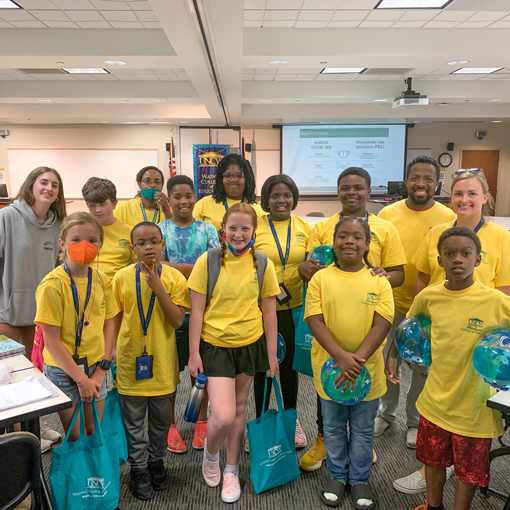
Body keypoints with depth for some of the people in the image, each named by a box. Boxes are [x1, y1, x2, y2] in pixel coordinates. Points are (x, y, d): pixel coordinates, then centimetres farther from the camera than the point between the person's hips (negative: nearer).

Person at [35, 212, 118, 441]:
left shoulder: (101, 280, -2)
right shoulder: (52, 285, -17)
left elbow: (108, 326, 3)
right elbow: (52, 342, -16)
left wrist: (102, 368, -4)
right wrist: (81, 379, -14)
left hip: (95, 368, 4)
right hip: (63, 371, -4)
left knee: (95, 433, 15)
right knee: (76, 437, 8)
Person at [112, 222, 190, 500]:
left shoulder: (174, 277, -8)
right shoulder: (122, 277, -6)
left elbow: (177, 321, -16)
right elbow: (115, 318, 3)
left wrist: (158, 287, -23)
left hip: (162, 361, 0)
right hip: (130, 359, 0)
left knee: (161, 420, 17)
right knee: (134, 422, 13)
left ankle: (156, 460, 41)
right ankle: (139, 468, 34)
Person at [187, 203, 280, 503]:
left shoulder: (263, 264, -3)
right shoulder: (208, 260, -9)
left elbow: (269, 312, 2)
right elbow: (197, 310, -6)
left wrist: (272, 353, 3)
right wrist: (194, 353, -6)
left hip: (250, 344, 3)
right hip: (215, 345, -2)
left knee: (239, 409, 16)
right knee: (223, 417, -10)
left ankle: (232, 471, 38)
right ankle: (211, 454, 26)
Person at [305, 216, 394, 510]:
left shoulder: (379, 281, -5)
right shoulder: (321, 278, -6)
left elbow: (382, 324, -10)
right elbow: (315, 321, -11)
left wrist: (358, 359, -21)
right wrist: (341, 357, -22)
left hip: (367, 369, 0)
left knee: (363, 429, 16)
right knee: (333, 427, 18)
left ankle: (360, 479, 37)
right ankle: (337, 476, 39)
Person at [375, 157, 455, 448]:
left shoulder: (449, 219, -7)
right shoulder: (388, 213, -2)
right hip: (391, 303, 2)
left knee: (423, 366, 14)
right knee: (387, 361, 16)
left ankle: (416, 421, 37)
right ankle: (387, 412, 40)